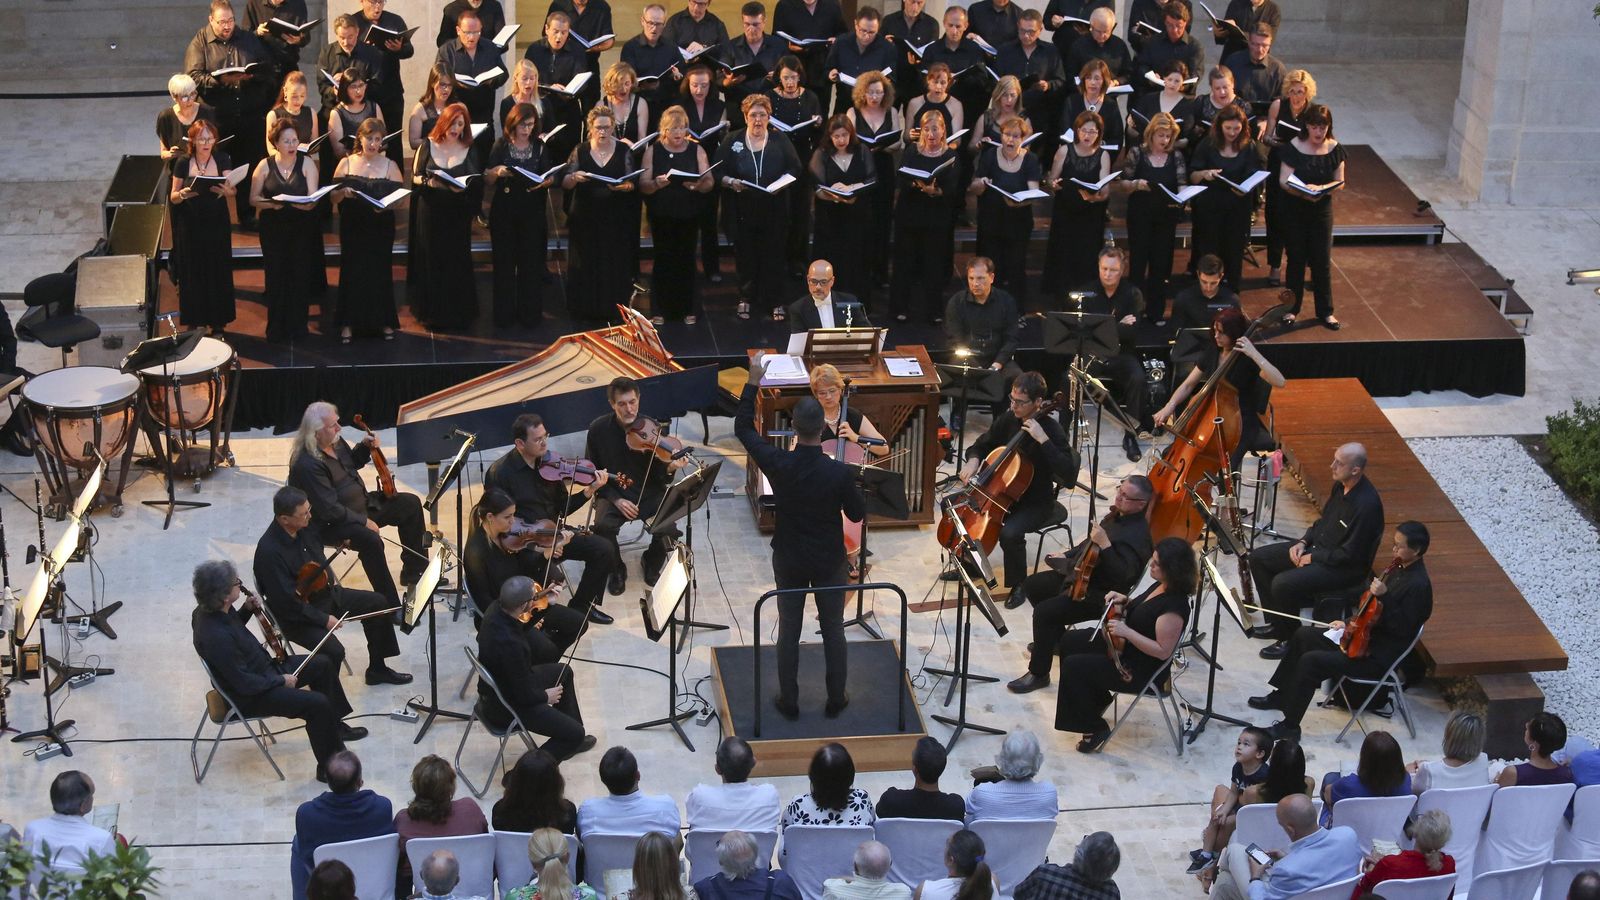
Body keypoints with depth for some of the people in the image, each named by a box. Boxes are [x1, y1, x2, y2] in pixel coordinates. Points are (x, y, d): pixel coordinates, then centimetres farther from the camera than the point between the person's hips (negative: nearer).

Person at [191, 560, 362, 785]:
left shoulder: (209, 611, -8)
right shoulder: (216, 637, -36)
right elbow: (245, 684, -28)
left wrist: (248, 610, -1)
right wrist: (282, 680, -16)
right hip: (250, 697, -10)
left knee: (323, 663, 15)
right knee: (318, 703, -22)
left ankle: (335, 725, 34)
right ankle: (329, 767, -5)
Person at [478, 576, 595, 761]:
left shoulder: (496, 612, -12)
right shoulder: (509, 644, -38)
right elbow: (524, 696, -27)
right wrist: (546, 696, -7)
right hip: (505, 708, -10)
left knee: (563, 672, 28)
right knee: (575, 734, -9)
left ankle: (569, 743, 41)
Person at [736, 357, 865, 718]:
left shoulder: (777, 464, -21)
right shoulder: (839, 473, -25)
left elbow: (743, 428, -6)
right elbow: (857, 514, -9)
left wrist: (753, 381, -3)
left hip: (789, 561, 1)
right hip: (830, 562, -1)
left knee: (789, 631, 14)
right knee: (833, 630, 15)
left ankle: (789, 702, 23)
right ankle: (836, 699, 25)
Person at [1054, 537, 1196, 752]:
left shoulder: (1174, 606, -31)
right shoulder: (1161, 585, -3)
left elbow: (1162, 651, -29)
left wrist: (1126, 632, -30)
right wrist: (1125, 601, -2)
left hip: (1140, 669, -10)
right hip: (1124, 646, 10)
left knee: (1072, 667, -15)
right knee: (1069, 642, 16)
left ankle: (1096, 729, 0)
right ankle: (1098, 699, 31)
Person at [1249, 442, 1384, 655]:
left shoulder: (1366, 504, -28)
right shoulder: (1341, 485, 0)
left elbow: (1350, 555, -25)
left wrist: (1312, 557, -15)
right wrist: (1303, 542, 3)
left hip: (1345, 568, -10)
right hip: (1317, 547, 10)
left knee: (1283, 583, -27)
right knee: (1258, 558, 6)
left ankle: (1289, 639, -4)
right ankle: (1277, 623, 16)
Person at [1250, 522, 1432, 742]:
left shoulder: (1418, 585, -24)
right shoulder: (1401, 568, 5)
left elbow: (1403, 629, -27)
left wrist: (1385, 596, -34)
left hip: (1378, 656, -11)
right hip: (1366, 635, 11)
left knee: (1311, 661, -22)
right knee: (1302, 635, 14)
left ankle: (1290, 725, -10)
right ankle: (1282, 695, 27)